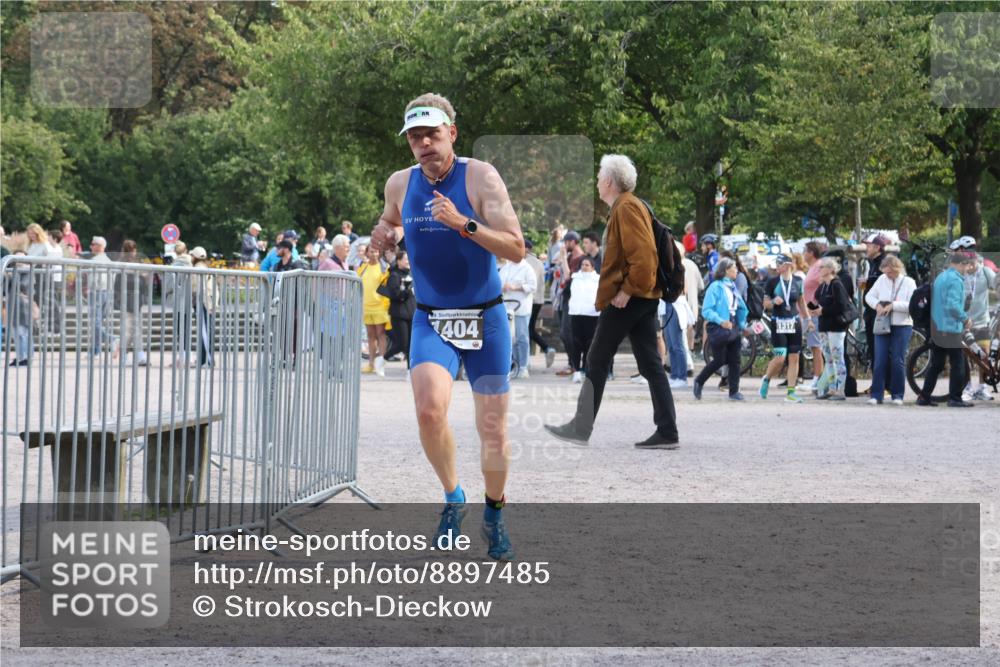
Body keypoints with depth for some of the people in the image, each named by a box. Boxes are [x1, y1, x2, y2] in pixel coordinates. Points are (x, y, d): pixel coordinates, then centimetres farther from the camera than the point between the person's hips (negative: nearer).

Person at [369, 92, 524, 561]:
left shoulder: (480, 177, -11)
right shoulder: (400, 184, 2)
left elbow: (516, 250, -18)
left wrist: (463, 223, -30)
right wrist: (383, 234, 5)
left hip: (485, 319, -2)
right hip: (431, 320, 2)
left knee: (493, 430, 3)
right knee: (429, 410, -23)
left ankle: (494, 514, 29)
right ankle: (453, 498, 2)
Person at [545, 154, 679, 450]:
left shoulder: (626, 208, -12)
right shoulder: (630, 206, 19)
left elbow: (643, 254, -23)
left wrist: (626, 291, -21)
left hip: (626, 300, -10)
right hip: (644, 298, 10)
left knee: (597, 361, -1)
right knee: (651, 365, 5)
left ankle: (581, 427, 3)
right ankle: (667, 432, 2)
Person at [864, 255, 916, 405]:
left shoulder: (908, 282, -5)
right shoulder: (882, 279, 5)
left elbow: (912, 305, -14)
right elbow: (869, 296, 11)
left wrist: (893, 305, -20)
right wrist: (877, 304, -9)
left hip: (901, 326, -3)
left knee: (898, 361, -1)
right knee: (880, 360, -1)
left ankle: (897, 395, 9)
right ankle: (876, 394, 1)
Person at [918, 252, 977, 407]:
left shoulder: (940, 277, 15)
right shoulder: (956, 280, -14)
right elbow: (953, 305, -24)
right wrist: (965, 318, -10)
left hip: (936, 329, 9)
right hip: (951, 329, -9)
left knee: (935, 365, 13)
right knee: (957, 365, -1)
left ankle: (924, 397, 11)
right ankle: (955, 398, -1)